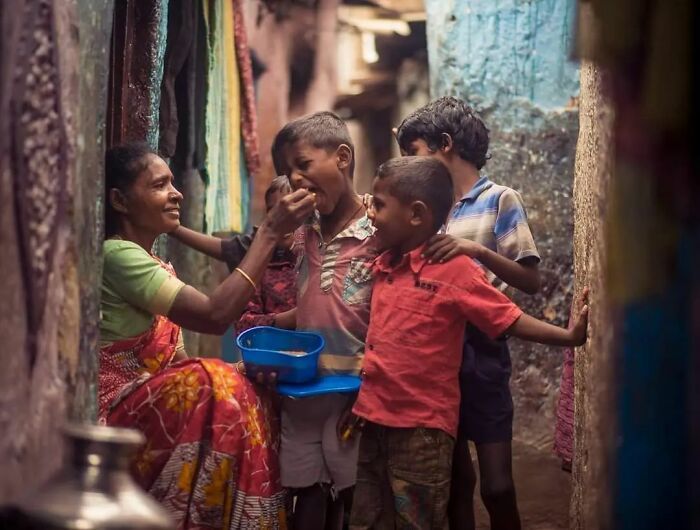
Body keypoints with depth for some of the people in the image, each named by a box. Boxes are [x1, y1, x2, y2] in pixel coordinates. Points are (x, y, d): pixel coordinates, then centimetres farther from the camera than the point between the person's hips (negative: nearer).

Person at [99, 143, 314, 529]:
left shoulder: (149, 261, 16)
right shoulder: (117, 255, -14)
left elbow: (169, 357, 9)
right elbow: (214, 316, -23)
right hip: (115, 411, -9)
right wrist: (270, 233, -19)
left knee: (235, 390, -9)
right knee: (218, 390, -26)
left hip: (150, 402, 9)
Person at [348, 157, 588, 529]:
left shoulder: (454, 268, -13)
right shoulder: (383, 266, 8)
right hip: (373, 421, 7)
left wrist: (568, 336, -24)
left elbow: (509, 320, -13)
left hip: (423, 428, -7)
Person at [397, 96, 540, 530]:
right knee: (454, 478, 13)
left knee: (496, 485, -5)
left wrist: (478, 250, -23)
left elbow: (531, 281, -10)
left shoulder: (500, 200, -4)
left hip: (481, 356, -5)